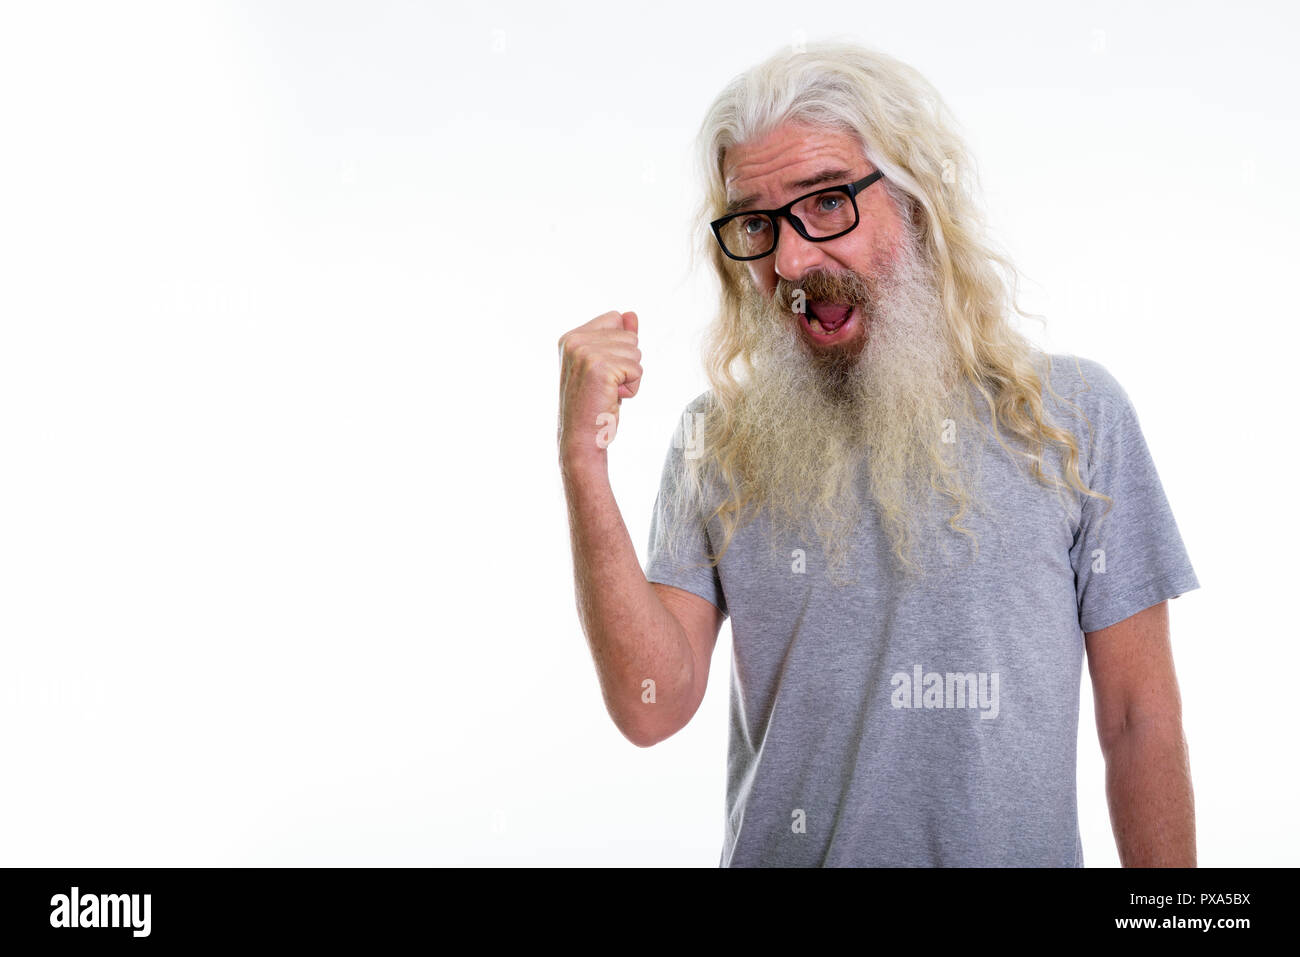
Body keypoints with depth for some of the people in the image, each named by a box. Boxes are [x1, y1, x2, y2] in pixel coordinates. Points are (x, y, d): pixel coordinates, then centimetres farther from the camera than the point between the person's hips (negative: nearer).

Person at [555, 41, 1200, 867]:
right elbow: (654, 707, -13)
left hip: (1014, 849, 0)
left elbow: (1140, 720, -5)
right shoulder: (718, 442, -4)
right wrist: (587, 467, -20)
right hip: (773, 849, 1)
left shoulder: (1072, 415, -8)